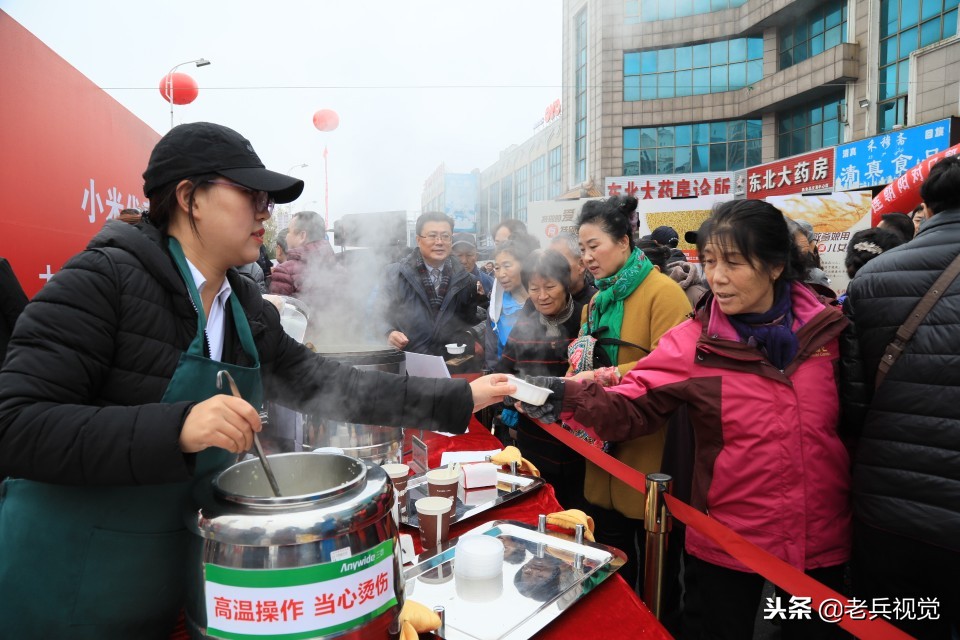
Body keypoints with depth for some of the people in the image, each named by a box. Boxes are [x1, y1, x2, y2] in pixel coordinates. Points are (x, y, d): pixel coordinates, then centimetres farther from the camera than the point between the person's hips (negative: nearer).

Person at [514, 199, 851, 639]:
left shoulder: (829, 329, -5)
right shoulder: (692, 342, -11)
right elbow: (632, 407, -17)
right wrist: (567, 397, -35)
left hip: (821, 540, 2)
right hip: (727, 541, -1)